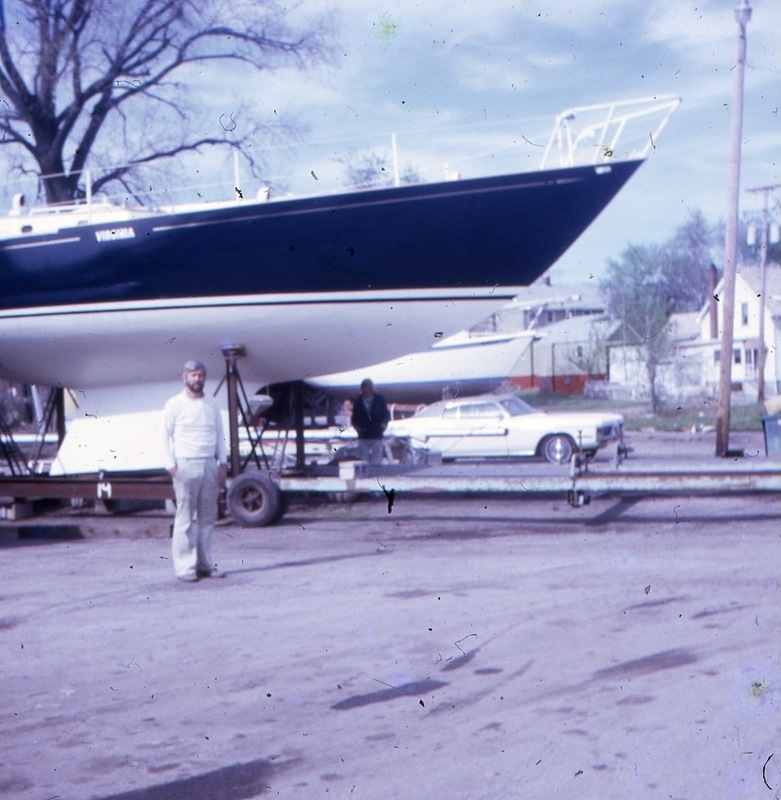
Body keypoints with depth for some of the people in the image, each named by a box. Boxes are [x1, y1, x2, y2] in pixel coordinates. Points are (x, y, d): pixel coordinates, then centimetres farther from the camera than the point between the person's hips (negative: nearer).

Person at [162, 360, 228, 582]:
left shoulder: (212, 406, 15)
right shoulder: (175, 404, 2)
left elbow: (220, 436, 17)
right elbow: (166, 436, -1)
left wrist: (223, 464, 8)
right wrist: (171, 465, -9)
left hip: (210, 465, 5)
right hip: (186, 465, -5)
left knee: (207, 517, 5)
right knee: (185, 518, -5)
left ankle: (205, 563, 11)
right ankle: (184, 567, -4)